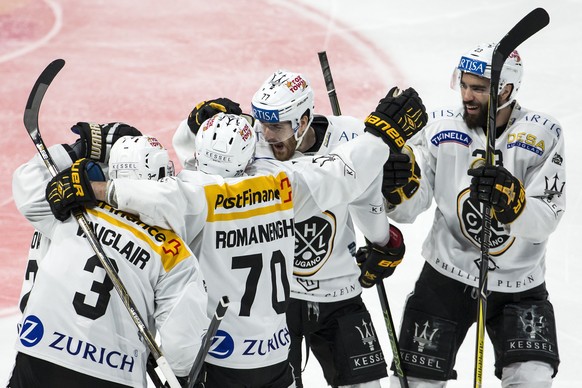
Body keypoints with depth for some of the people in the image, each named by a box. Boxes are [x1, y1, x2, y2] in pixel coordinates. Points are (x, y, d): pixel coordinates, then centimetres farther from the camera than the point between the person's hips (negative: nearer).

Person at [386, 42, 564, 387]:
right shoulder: (441, 128, -6)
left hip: (519, 286, -1)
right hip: (447, 277, 1)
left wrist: (510, 198, -38)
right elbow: (408, 210, -7)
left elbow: (544, 221, -19)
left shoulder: (543, 135, -10)